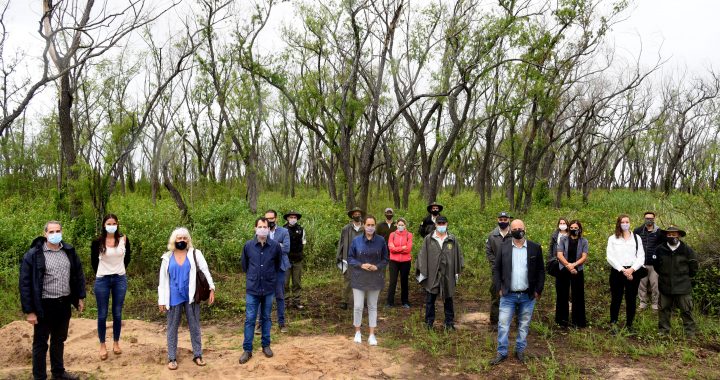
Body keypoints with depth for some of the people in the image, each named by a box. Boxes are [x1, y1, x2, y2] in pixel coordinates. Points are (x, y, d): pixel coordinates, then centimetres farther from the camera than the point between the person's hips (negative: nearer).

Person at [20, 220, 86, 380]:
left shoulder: (69, 251, 3)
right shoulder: (33, 254, -12)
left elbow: (78, 275, 13)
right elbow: (25, 284, -12)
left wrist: (80, 297, 10)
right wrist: (29, 311, -14)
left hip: (64, 304, 5)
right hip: (44, 306, -5)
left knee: (59, 340, 20)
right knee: (41, 343, 9)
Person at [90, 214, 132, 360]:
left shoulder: (124, 239, -3)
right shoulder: (97, 242, -7)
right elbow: (93, 260, 8)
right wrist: (100, 273, 12)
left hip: (120, 280, 1)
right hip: (102, 281, -1)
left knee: (117, 313, 9)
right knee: (102, 314, 5)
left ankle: (116, 343, 23)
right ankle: (102, 345, 19)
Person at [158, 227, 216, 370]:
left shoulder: (195, 254, 0)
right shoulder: (167, 257, 5)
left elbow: (205, 271, -7)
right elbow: (163, 280, 6)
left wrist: (212, 288, -16)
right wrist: (161, 300, 3)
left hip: (190, 296, -1)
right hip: (174, 298, 1)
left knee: (194, 326, 7)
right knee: (172, 327, 9)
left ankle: (197, 355, 18)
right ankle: (172, 358, 19)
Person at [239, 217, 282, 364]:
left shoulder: (275, 246, -8)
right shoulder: (248, 246, -7)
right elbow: (244, 265, 10)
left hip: (269, 288, 1)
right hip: (252, 288, 0)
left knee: (266, 318, 14)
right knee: (250, 319, 3)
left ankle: (266, 345, 28)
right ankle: (247, 349, 13)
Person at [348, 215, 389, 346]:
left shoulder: (381, 241, -5)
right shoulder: (356, 240, -6)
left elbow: (385, 259, 2)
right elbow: (350, 258, 0)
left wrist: (377, 267, -16)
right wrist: (361, 265, -16)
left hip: (375, 279, 1)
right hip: (359, 278, -1)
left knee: (373, 306, 10)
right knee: (358, 306, 0)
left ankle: (372, 335, 21)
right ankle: (357, 332, 22)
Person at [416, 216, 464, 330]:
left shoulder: (453, 240, 4)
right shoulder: (428, 239, 1)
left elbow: (458, 256, 9)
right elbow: (422, 255, 1)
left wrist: (457, 272, 9)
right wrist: (422, 271, -3)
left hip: (448, 276, 1)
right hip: (431, 275, -1)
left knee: (448, 300, 11)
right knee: (430, 300, 7)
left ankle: (449, 323, 22)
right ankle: (429, 322, 20)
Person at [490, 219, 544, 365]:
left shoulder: (535, 248, -2)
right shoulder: (504, 248, -1)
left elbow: (541, 270, 2)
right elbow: (497, 269, 4)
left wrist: (538, 290, -2)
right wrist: (499, 288, -2)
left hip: (528, 296, 0)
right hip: (508, 295, 0)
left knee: (524, 326, 13)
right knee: (503, 325, 2)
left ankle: (520, 351, 28)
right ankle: (501, 353, 14)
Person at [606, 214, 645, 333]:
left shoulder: (637, 238, 10)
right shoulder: (612, 238, 5)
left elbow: (641, 257, 3)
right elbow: (610, 257, -3)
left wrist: (632, 269, -11)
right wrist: (622, 270, -12)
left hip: (633, 272, 2)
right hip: (617, 271, -2)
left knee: (631, 300, 5)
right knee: (616, 299, 0)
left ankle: (629, 325, 15)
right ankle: (613, 323, 11)